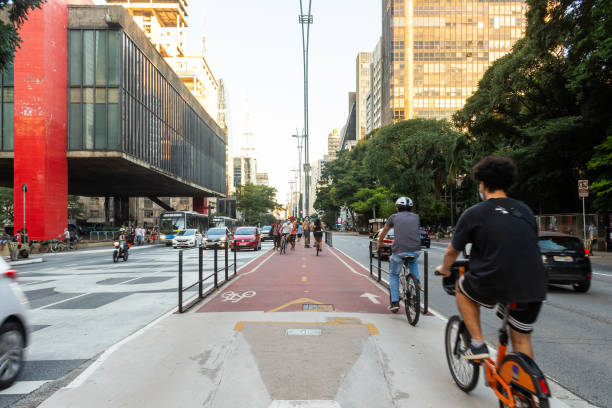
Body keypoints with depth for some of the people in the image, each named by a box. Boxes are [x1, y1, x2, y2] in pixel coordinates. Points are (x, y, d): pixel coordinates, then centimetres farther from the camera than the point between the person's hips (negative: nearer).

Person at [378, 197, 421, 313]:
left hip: (399, 251, -2)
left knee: (393, 275, 20)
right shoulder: (415, 217, 18)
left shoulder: (394, 217, 13)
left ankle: (395, 302, 10)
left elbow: (383, 232, 27)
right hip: (415, 250, 2)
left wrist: (380, 243, 46)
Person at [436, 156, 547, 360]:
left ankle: (477, 344, 18)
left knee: (462, 287, 25)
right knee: (521, 339, 23)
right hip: (534, 288, 5)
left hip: (494, 285, -5)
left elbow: (452, 252, 9)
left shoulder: (473, 214, -1)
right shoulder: (525, 210, 13)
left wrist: (444, 269, 31)